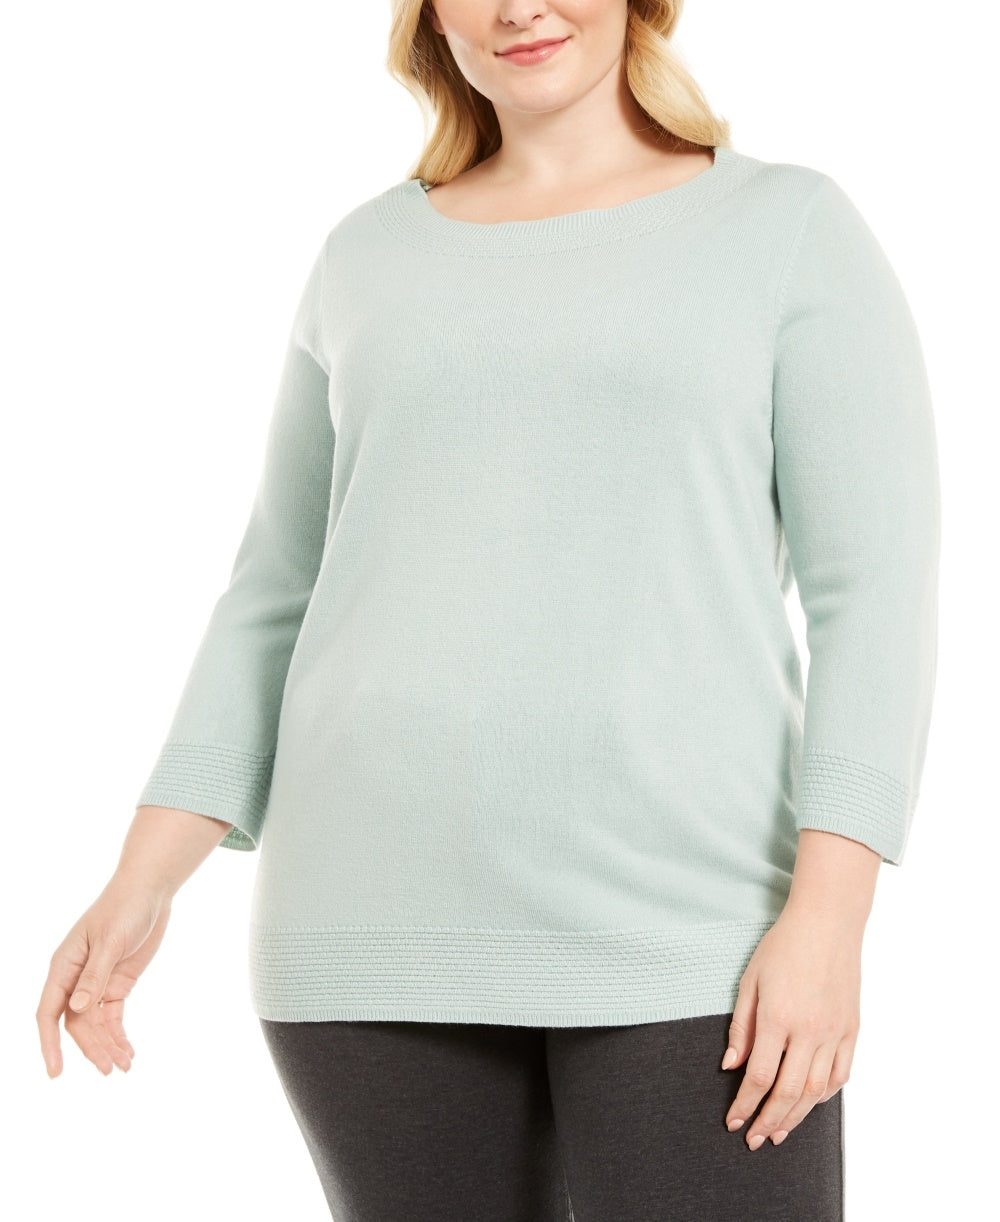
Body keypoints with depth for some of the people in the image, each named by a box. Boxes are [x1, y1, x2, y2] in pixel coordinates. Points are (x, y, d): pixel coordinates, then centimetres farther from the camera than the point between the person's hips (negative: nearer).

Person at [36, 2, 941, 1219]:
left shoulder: (793, 229, 4)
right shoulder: (372, 257, 14)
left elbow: (876, 597, -3)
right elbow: (279, 601, 16)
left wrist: (827, 919, -14)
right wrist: (142, 884, 5)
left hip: (682, 928, -3)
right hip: (384, 932, 3)